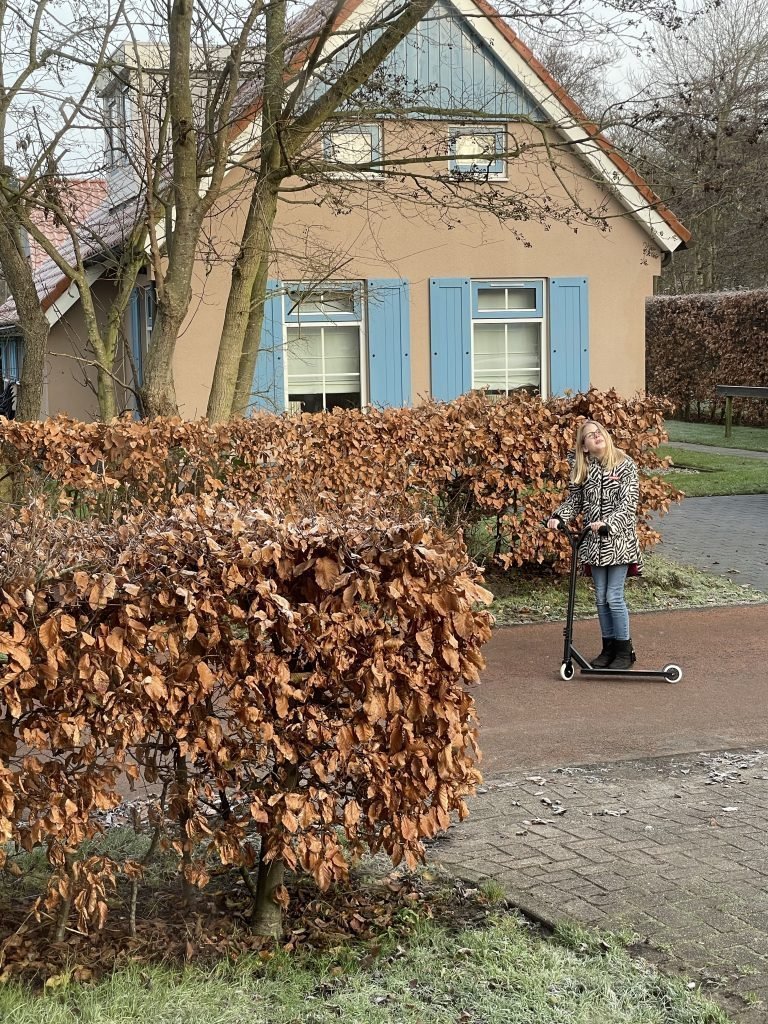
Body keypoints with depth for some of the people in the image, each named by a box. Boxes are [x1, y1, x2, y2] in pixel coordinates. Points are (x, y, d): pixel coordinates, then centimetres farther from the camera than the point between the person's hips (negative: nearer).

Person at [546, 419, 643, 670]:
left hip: (619, 539, -4)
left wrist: (607, 524, -27)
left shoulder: (624, 464, -8)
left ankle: (625, 649, 7)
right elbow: (574, 500, 10)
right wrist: (558, 517, -9)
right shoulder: (581, 469, 5)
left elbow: (628, 503, -14)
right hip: (594, 541, 4)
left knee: (614, 597, -6)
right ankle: (608, 647, 21)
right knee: (601, 597, 9)